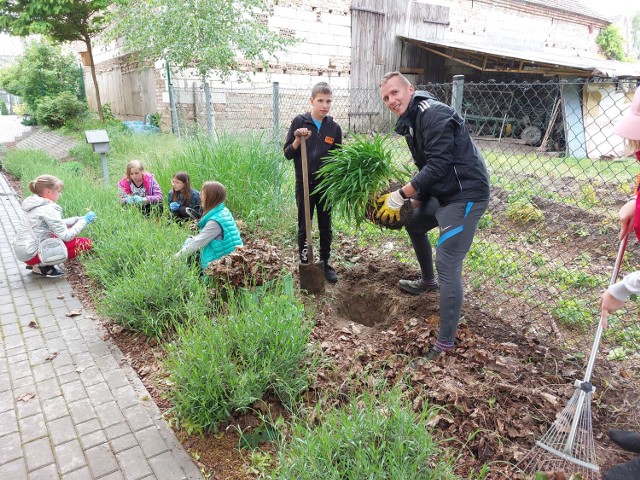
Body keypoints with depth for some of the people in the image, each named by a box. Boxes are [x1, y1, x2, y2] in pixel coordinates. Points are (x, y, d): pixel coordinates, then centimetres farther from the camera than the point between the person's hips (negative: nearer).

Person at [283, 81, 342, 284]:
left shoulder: (334, 128, 1)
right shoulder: (299, 122, -4)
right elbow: (287, 153, -3)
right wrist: (298, 140, -21)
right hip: (304, 184, -2)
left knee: (325, 227, 12)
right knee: (304, 227, 8)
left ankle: (325, 263, 26)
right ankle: (304, 263, 22)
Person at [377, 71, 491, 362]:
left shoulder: (433, 115, -18)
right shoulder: (410, 123, 13)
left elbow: (437, 166, -26)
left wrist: (400, 196, -21)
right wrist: (414, 201, 9)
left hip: (465, 195, -11)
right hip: (441, 193, 11)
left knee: (447, 264, -15)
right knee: (413, 224, 29)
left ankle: (445, 343, -7)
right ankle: (427, 282, 49)